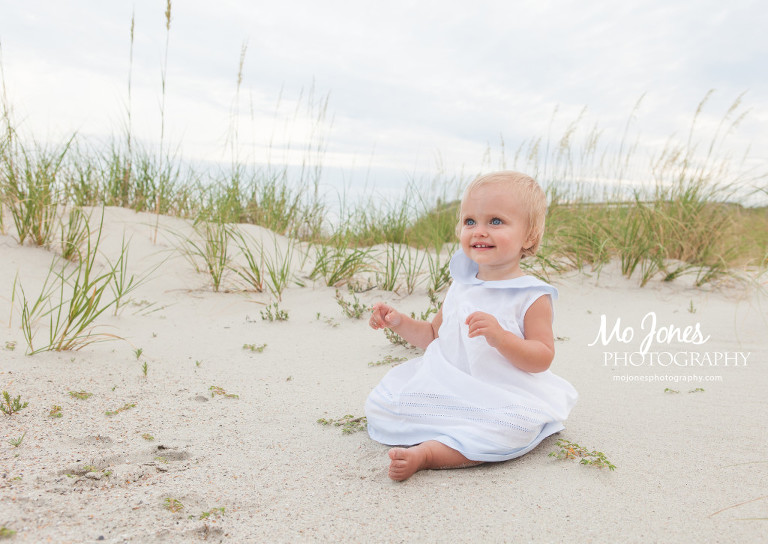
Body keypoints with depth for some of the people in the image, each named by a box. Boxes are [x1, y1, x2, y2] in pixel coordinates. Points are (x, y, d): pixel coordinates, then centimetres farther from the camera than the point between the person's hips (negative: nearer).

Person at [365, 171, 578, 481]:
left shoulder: (531, 297, -7)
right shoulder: (460, 286, 9)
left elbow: (543, 358, -12)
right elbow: (434, 336, 21)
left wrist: (500, 337, -28)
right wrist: (399, 322, 3)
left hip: (502, 399, -5)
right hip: (445, 389, 5)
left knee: (513, 428, -37)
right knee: (379, 405, -3)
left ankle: (426, 452, -32)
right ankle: (450, 437, -13)